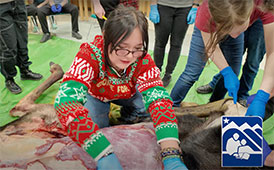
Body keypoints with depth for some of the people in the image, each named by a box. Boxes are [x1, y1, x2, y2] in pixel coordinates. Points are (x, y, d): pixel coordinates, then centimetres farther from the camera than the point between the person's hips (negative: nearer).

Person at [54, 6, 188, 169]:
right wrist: (105, 155, -62)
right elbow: (67, 99, -52)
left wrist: (171, 156, -57)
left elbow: (159, 99, -41)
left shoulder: (144, 61, -32)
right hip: (96, 95, -2)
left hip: (127, 94, 3)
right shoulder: (90, 55, -40)